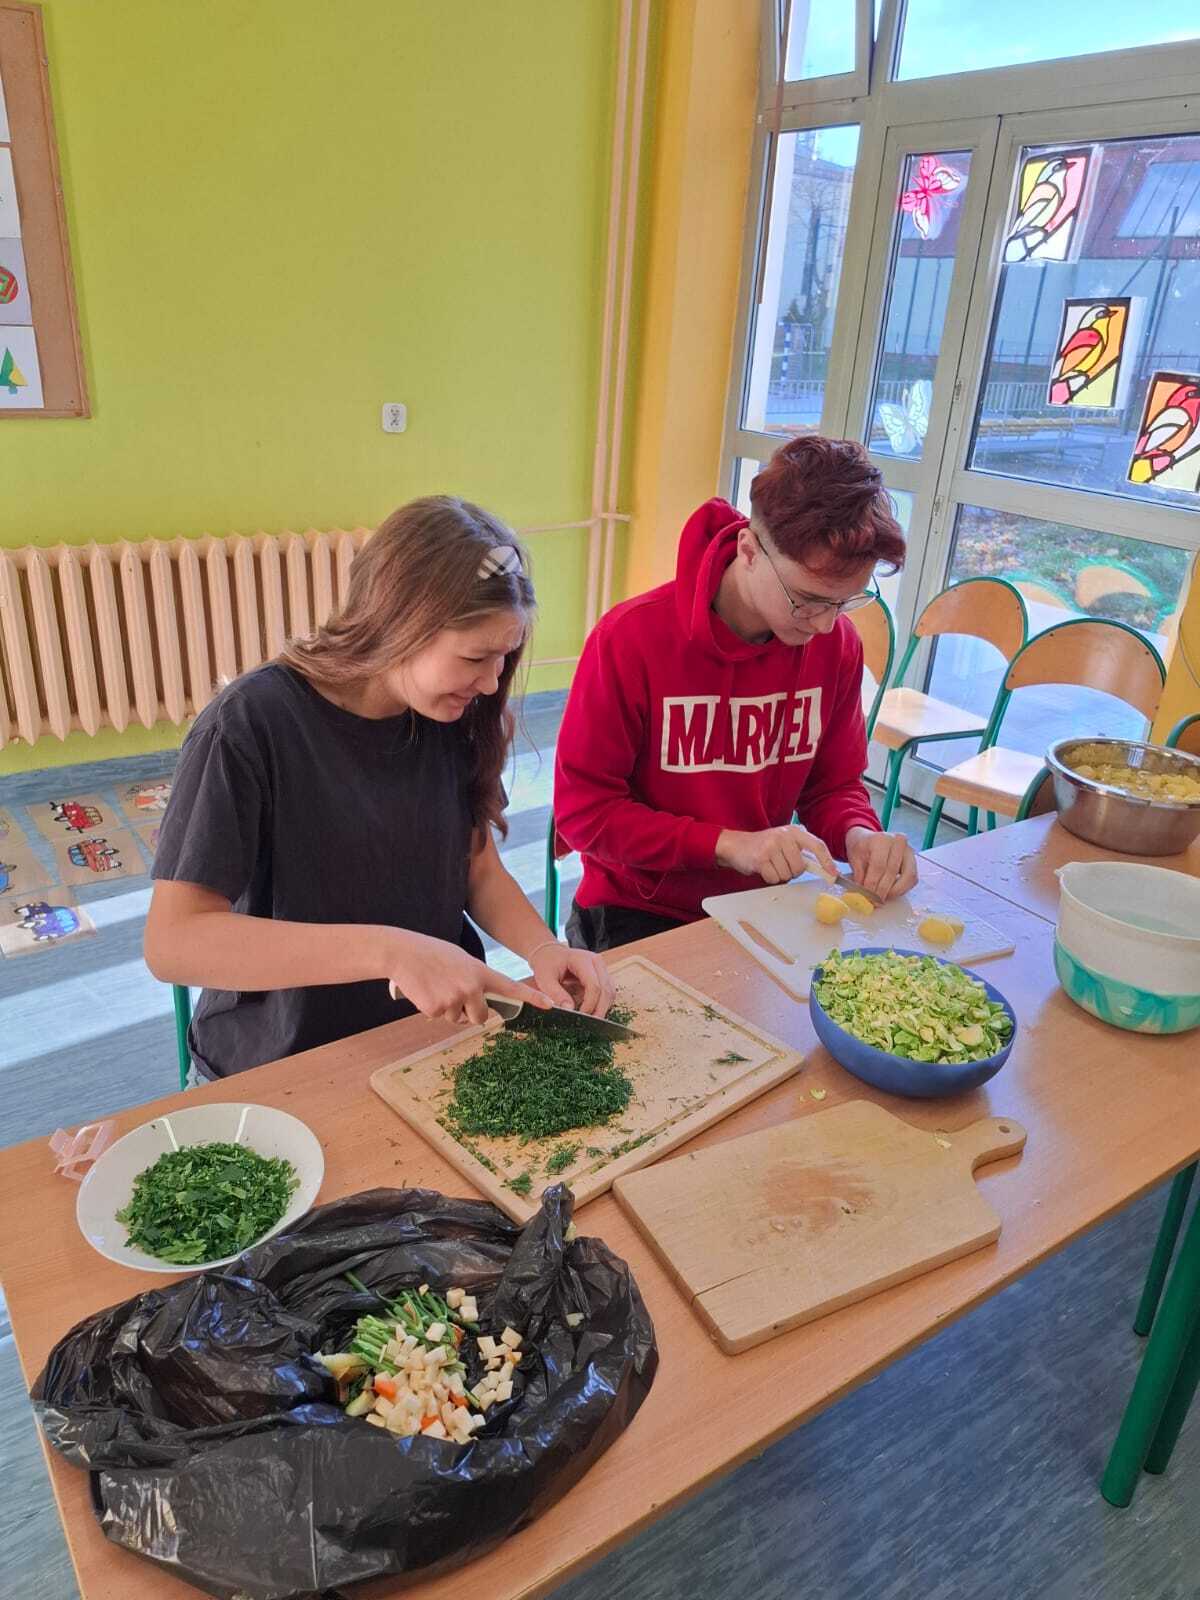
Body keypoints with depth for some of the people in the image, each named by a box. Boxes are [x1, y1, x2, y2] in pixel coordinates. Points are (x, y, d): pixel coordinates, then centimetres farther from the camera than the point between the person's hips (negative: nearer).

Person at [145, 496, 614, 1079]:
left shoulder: (452, 718, -2)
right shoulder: (249, 725, -18)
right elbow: (172, 942, -22)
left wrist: (542, 949, -13)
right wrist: (389, 949, -31)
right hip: (283, 1064, -3)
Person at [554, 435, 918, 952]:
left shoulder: (837, 644, -5)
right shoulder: (631, 639, -19)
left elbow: (834, 785, 7)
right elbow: (582, 810, -15)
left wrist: (859, 836, -16)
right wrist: (728, 844, -24)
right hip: (638, 914, -4)